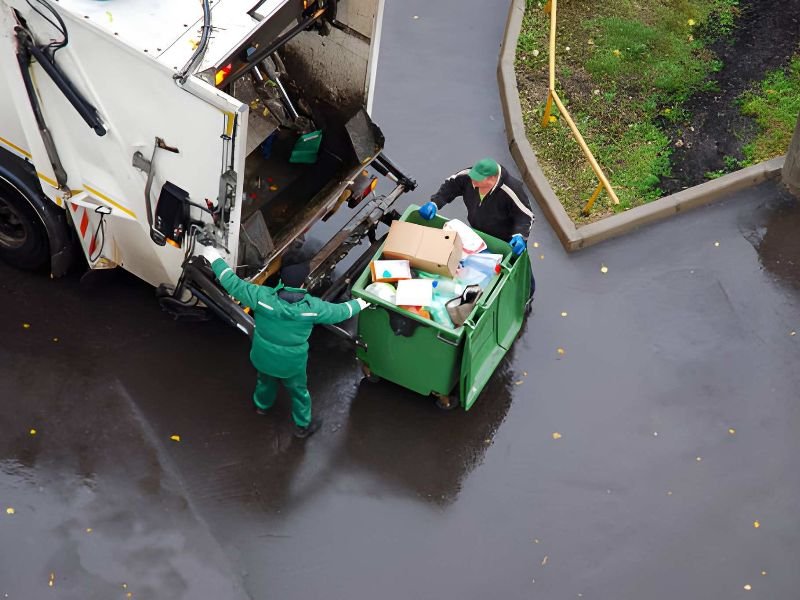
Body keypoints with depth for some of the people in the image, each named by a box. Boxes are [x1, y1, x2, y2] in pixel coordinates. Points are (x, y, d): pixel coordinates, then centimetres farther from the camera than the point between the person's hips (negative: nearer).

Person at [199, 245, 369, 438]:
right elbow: (338, 312, -10)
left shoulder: (262, 296, -30)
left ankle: (262, 405, 64)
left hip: (263, 357, 2)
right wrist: (357, 305, 11)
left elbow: (233, 284, -20)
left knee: (265, 380, 35)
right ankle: (303, 425, 46)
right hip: (292, 363, -2)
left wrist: (215, 259, -8)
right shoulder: (312, 306, -28)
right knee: (299, 391, 26)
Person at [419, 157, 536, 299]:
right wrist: (434, 203, -20)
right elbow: (451, 185, -7)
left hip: (507, 240, -4)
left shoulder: (511, 190, -40)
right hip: (479, 234, 5)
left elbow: (526, 215, -30)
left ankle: (527, 298, 50)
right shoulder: (468, 176, -25)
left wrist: (520, 235, -47)